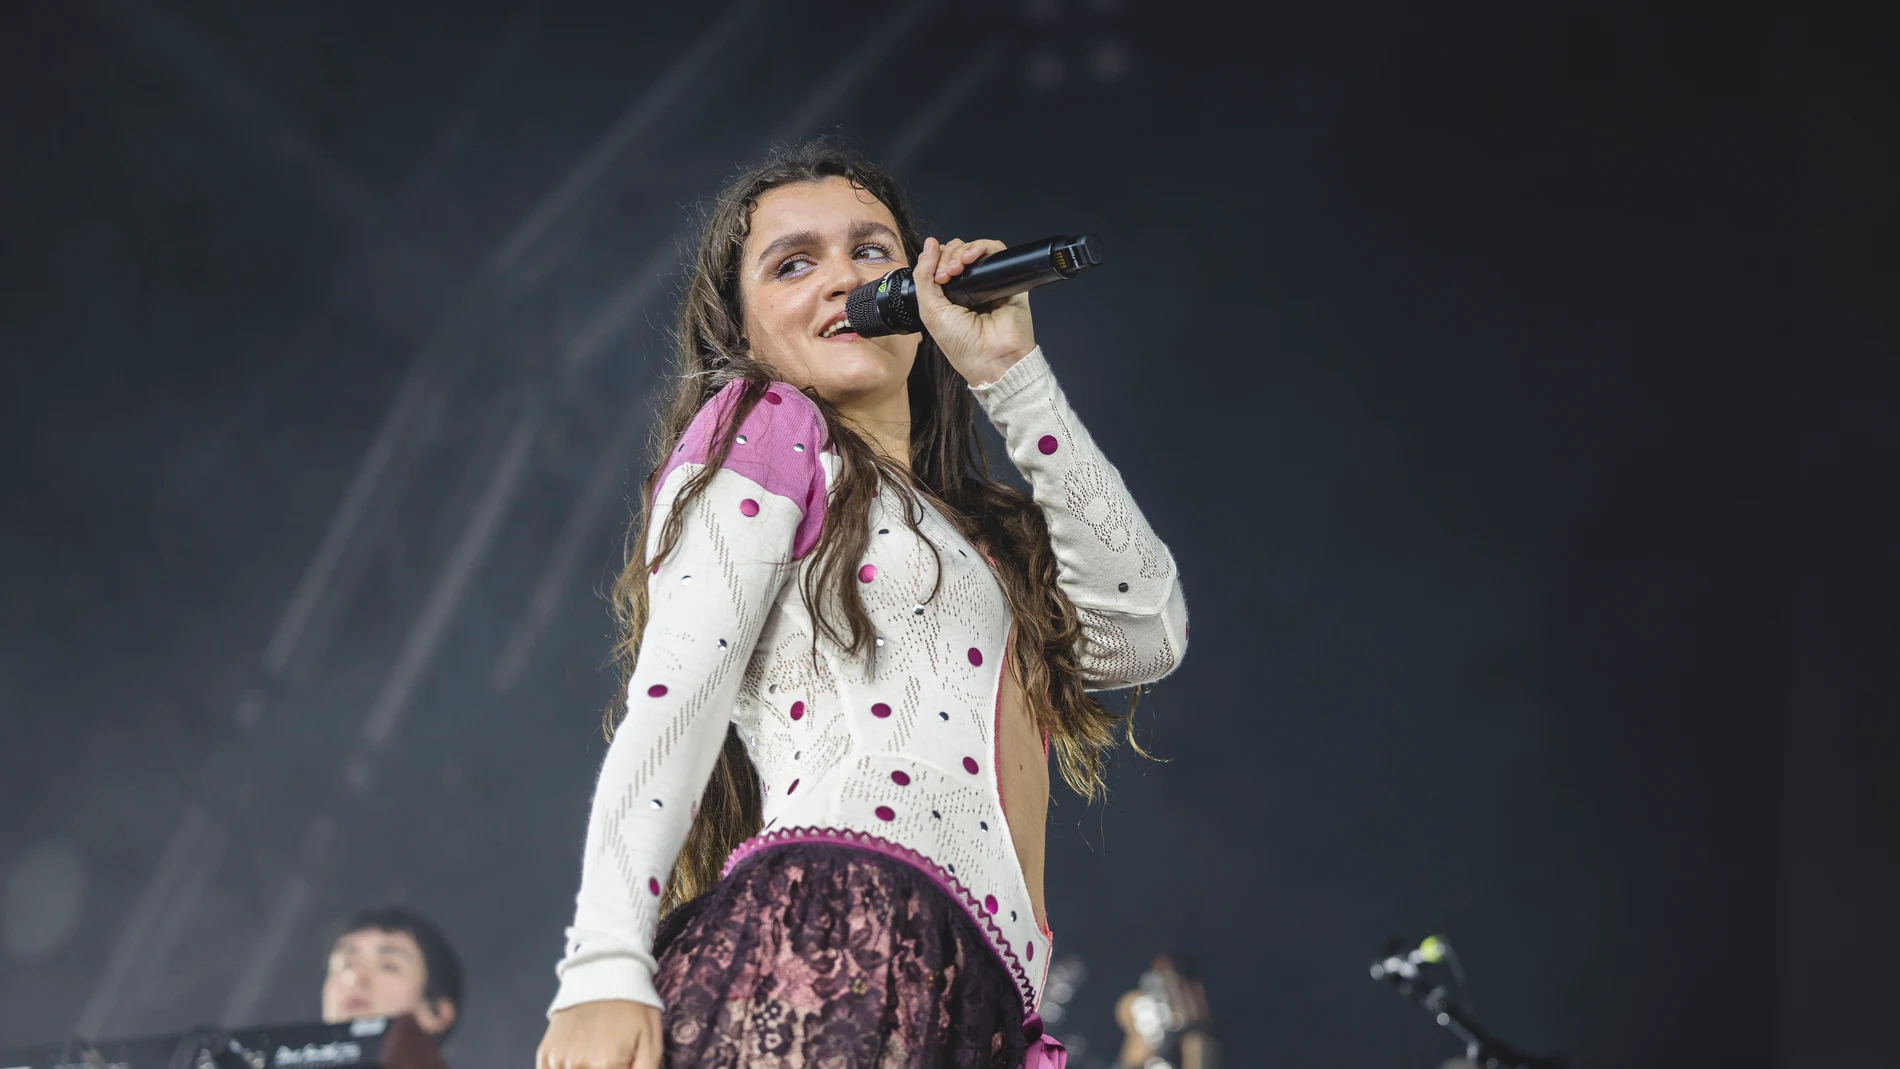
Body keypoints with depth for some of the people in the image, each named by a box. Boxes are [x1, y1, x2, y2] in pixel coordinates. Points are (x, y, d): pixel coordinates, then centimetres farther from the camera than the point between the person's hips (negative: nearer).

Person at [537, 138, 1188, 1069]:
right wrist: (604, 968, -16)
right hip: (828, 939, -6)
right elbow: (673, 697, -1)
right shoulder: (762, 425, 14)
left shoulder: (964, 531, 34)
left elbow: (1145, 631, 18)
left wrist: (1010, 375, 18)